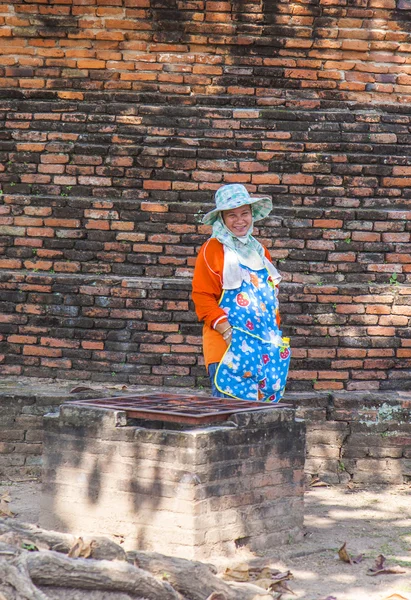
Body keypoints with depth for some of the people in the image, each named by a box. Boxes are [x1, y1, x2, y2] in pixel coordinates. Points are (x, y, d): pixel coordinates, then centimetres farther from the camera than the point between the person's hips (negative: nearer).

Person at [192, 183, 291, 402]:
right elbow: (202, 297, -8)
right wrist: (226, 330, -17)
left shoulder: (259, 251, 19)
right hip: (228, 344, -6)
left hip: (265, 346, 7)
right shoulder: (212, 250, -3)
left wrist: (275, 330, 14)